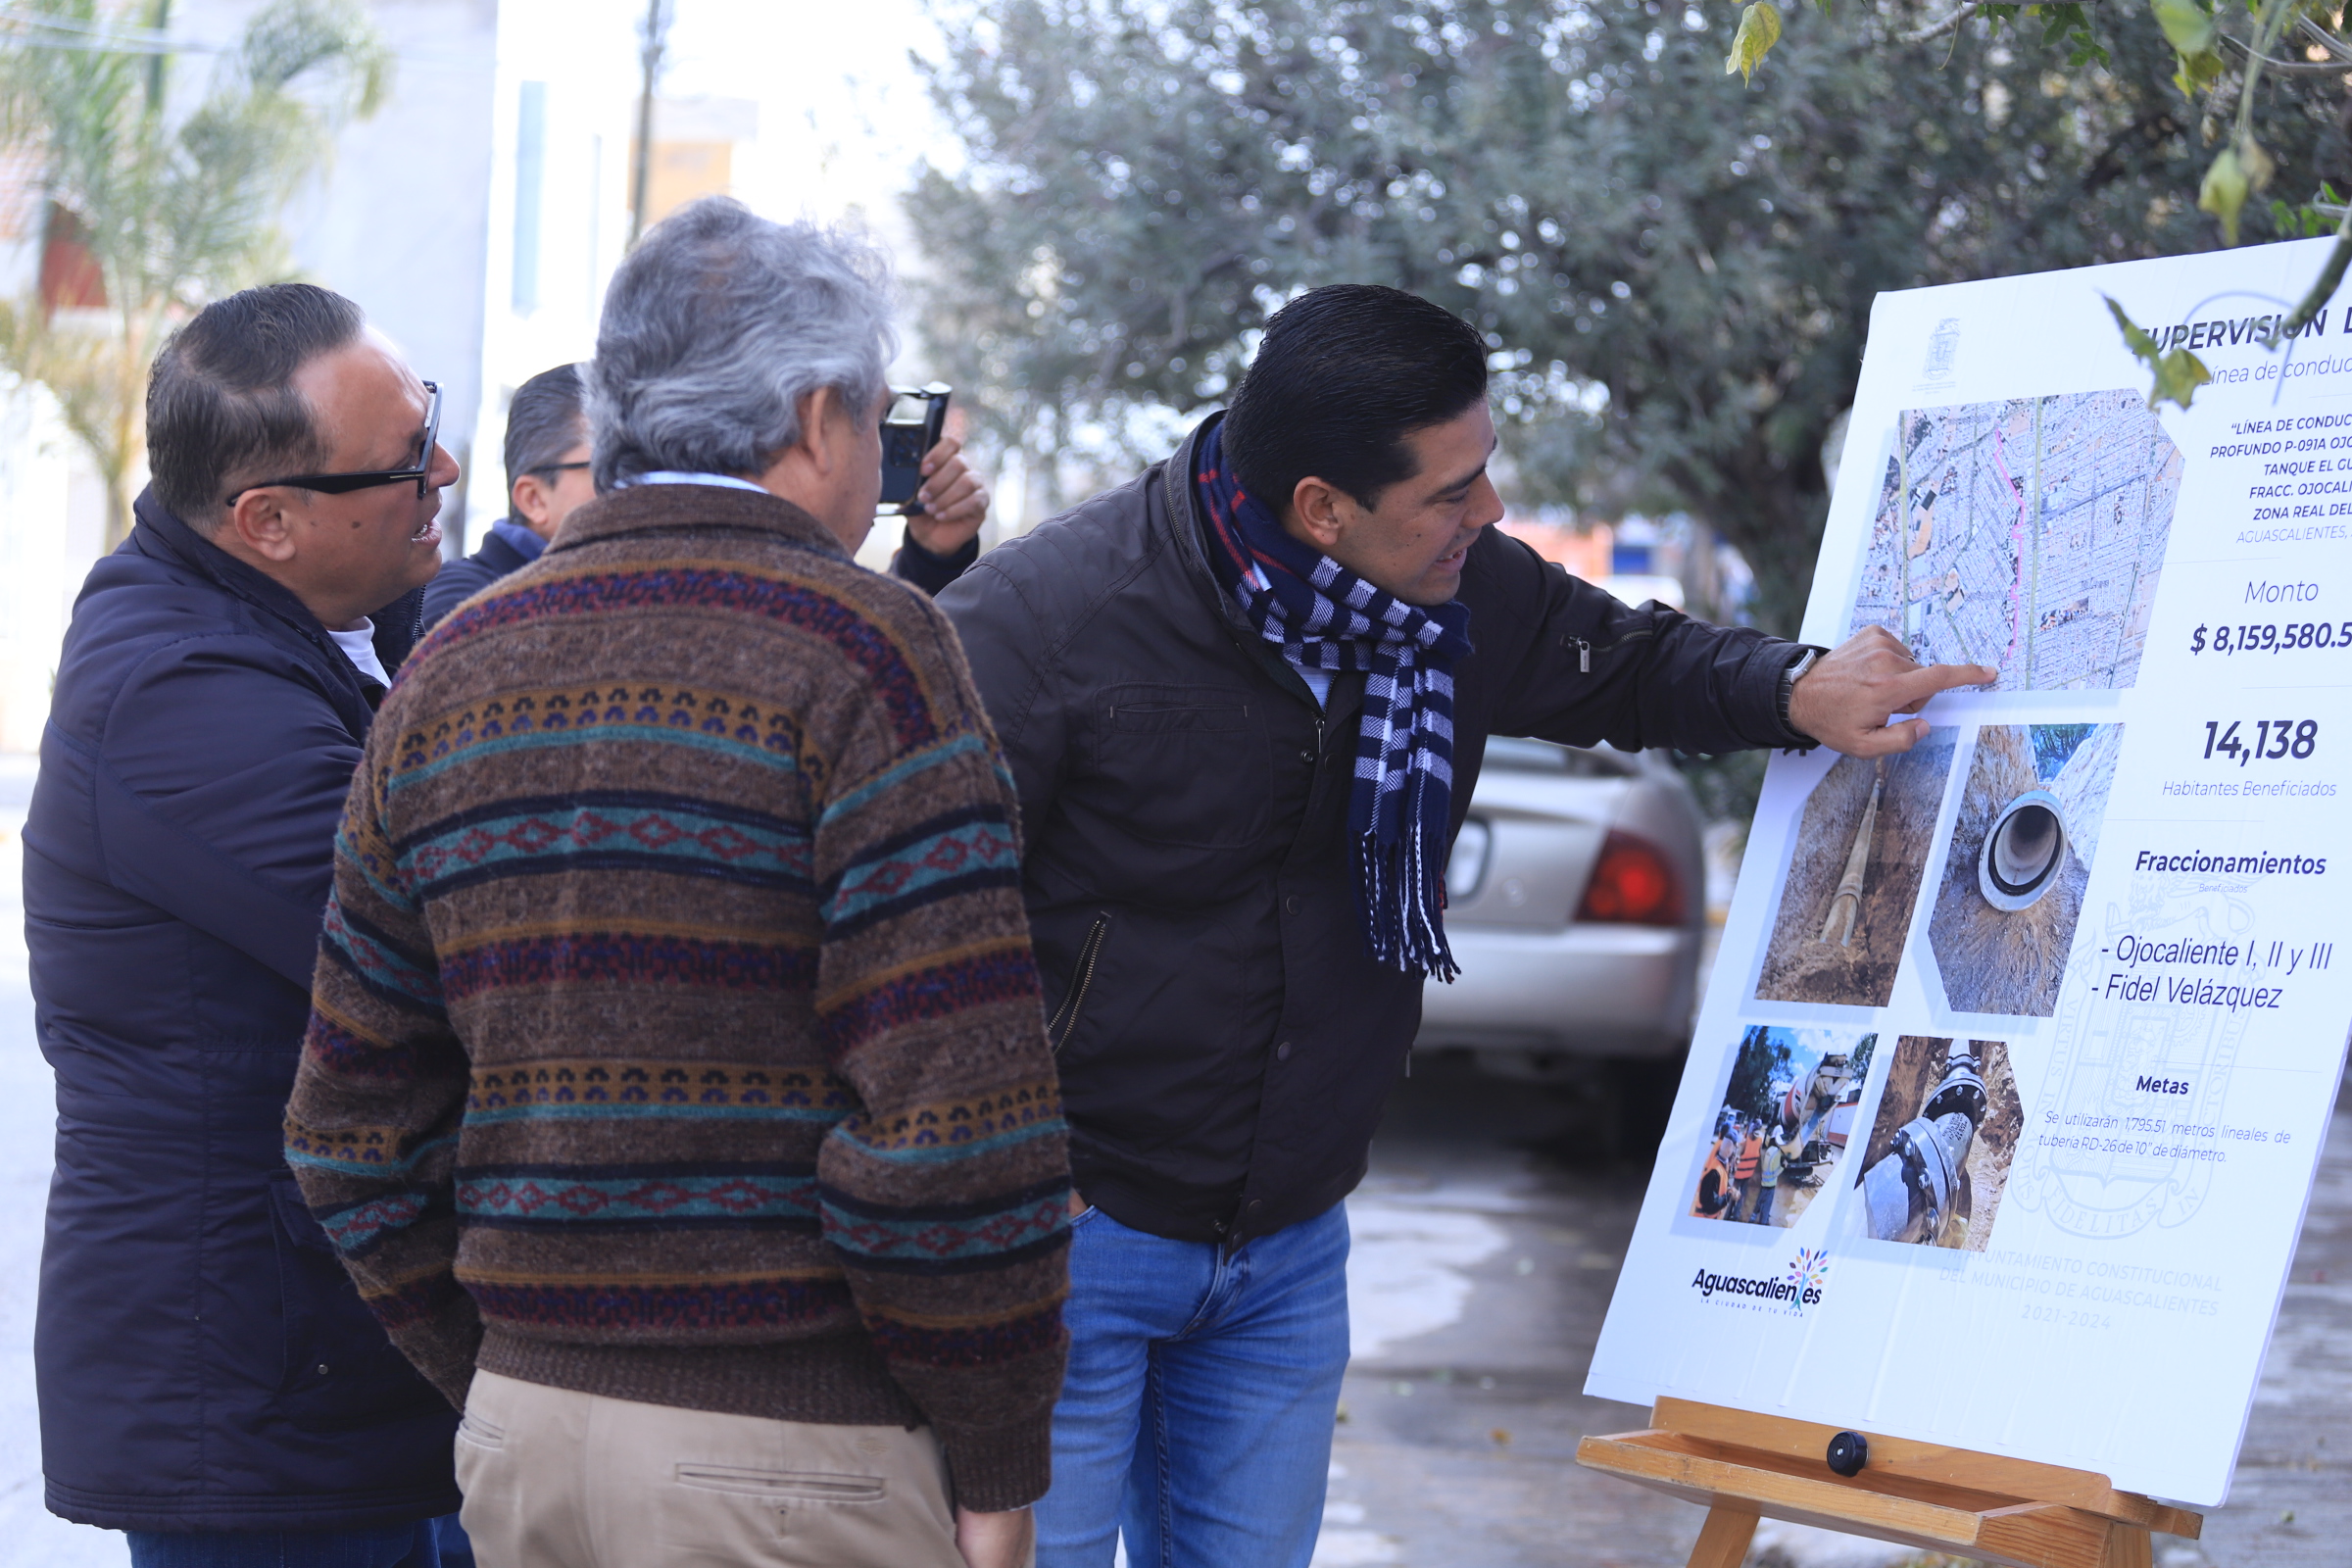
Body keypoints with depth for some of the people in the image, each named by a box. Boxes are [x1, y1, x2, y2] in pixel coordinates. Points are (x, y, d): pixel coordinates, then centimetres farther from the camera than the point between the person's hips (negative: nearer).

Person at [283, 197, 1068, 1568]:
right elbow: (950, 1121, -17)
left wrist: (503, 1376, 17)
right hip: (801, 1453, -6)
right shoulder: (863, 648, -10)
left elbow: (358, 1126, 11)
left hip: (526, 1422, 6)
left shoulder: (454, 668, 9)